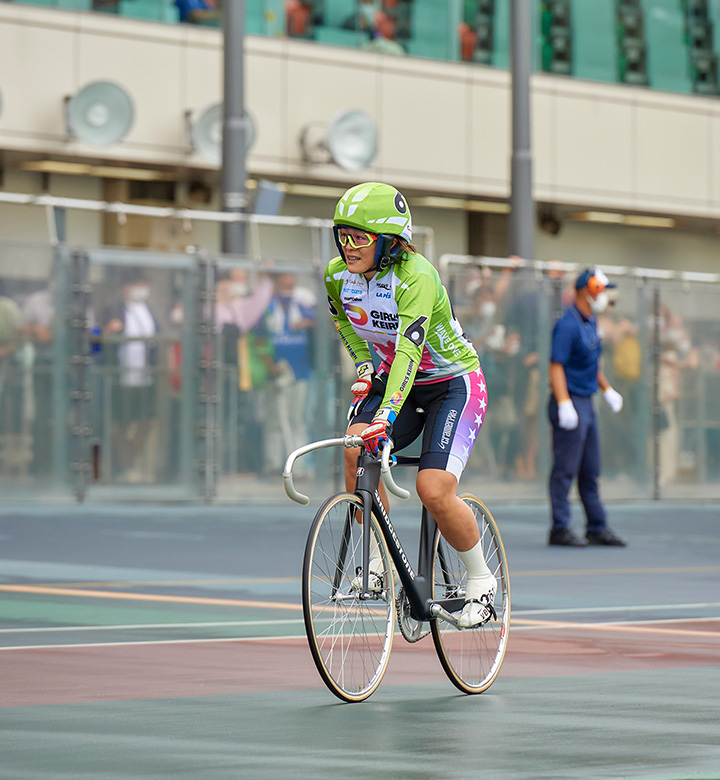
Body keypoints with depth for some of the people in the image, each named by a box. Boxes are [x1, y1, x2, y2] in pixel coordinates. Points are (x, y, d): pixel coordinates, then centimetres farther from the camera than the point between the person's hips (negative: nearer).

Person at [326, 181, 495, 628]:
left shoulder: (415, 277, -31)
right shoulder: (337, 275, -10)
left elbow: (408, 349, -43)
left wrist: (386, 416, -54)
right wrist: (363, 365, -1)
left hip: (454, 384, -6)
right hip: (398, 379, 6)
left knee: (434, 490, -20)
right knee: (356, 448, -24)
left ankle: (482, 580, 4)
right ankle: (381, 560, -10)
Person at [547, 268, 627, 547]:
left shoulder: (590, 323, 15)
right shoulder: (567, 324, -15)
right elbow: (556, 366, -20)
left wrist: (607, 390, 27)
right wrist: (564, 404, -28)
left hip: (586, 403, 10)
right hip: (570, 401, -10)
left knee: (590, 471, 14)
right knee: (565, 468, -6)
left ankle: (597, 528, 20)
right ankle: (560, 529, -2)